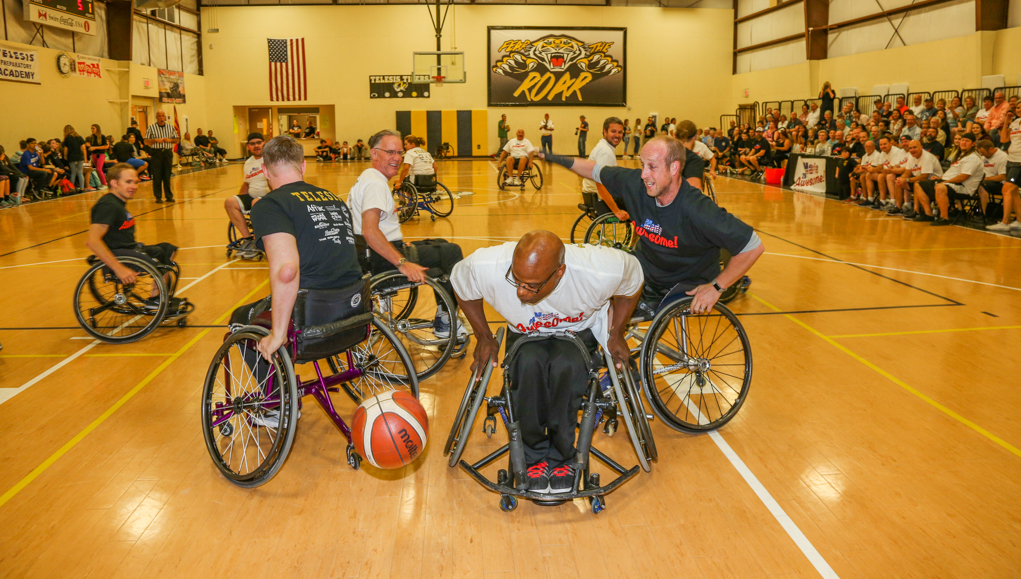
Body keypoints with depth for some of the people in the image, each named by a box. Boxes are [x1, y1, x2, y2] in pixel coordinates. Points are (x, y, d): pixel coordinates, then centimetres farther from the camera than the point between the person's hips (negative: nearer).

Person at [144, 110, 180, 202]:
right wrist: (155, 140, -15)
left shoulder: (171, 127, 11)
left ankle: (169, 196, 11)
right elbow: (146, 142, 1)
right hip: (156, 153, -2)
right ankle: (158, 197, 4)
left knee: (167, 175, 5)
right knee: (157, 176, -2)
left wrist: (170, 140, -8)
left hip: (168, 152, 2)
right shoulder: (151, 128, 3)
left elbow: (177, 140, 11)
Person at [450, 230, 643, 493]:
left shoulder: (601, 272, -33)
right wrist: (484, 337, -3)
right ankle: (534, 456, -15)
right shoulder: (486, 268, -31)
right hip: (524, 335, 1)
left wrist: (616, 335, -4)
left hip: (578, 333, -1)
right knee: (528, 363, -35)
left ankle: (562, 457, -14)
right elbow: (461, 285, -5)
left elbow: (632, 283, -8)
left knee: (566, 365, -35)